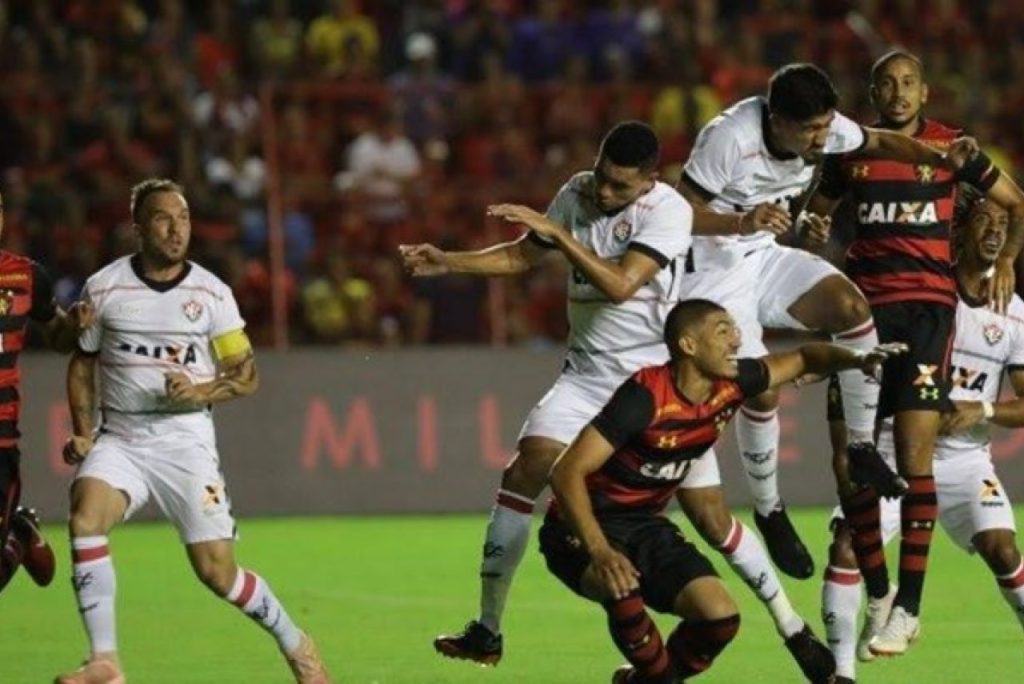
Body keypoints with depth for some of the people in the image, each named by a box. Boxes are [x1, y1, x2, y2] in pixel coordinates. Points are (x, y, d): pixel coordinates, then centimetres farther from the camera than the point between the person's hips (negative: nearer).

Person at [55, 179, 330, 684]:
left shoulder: (211, 293, 1)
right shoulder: (103, 287, 2)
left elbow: (247, 375, 5)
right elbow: (82, 363, 15)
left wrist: (200, 392, -14)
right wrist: (81, 433, 3)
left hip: (186, 441, -1)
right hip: (119, 439, 1)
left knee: (216, 571, -5)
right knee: (85, 515, -28)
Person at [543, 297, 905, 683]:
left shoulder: (731, 385, -7)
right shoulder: (646, 396, -28)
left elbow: (802, 360, 11)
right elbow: (567, 472, -31)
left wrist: (856, 360, -11)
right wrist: (600, 553, -43)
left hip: (647, 526, 7)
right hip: (584, 529, -7)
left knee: (719, 616, -11)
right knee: (623, 587, -37)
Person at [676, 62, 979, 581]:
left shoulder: (826, 129, -10)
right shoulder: (729, 138, -28)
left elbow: (878, 142, 9)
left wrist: (939, 158, -8)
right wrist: (741, 221, -38)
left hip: (765, 257, 6)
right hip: (713, 271, -5)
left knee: (851, 305, -21)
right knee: (760, 389, -14)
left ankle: (861, 446, -8)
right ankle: (768, 513, 8)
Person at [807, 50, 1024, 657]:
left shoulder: (951, 147, 4)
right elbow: (817, 211, 24)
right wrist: (810, 231, 2)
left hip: (928, 304, -3)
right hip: (866, 305, 3)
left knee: (914, 455, -14)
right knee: (848, 459, -2)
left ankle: (909, 606, -8)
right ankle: (878, 593, 16)